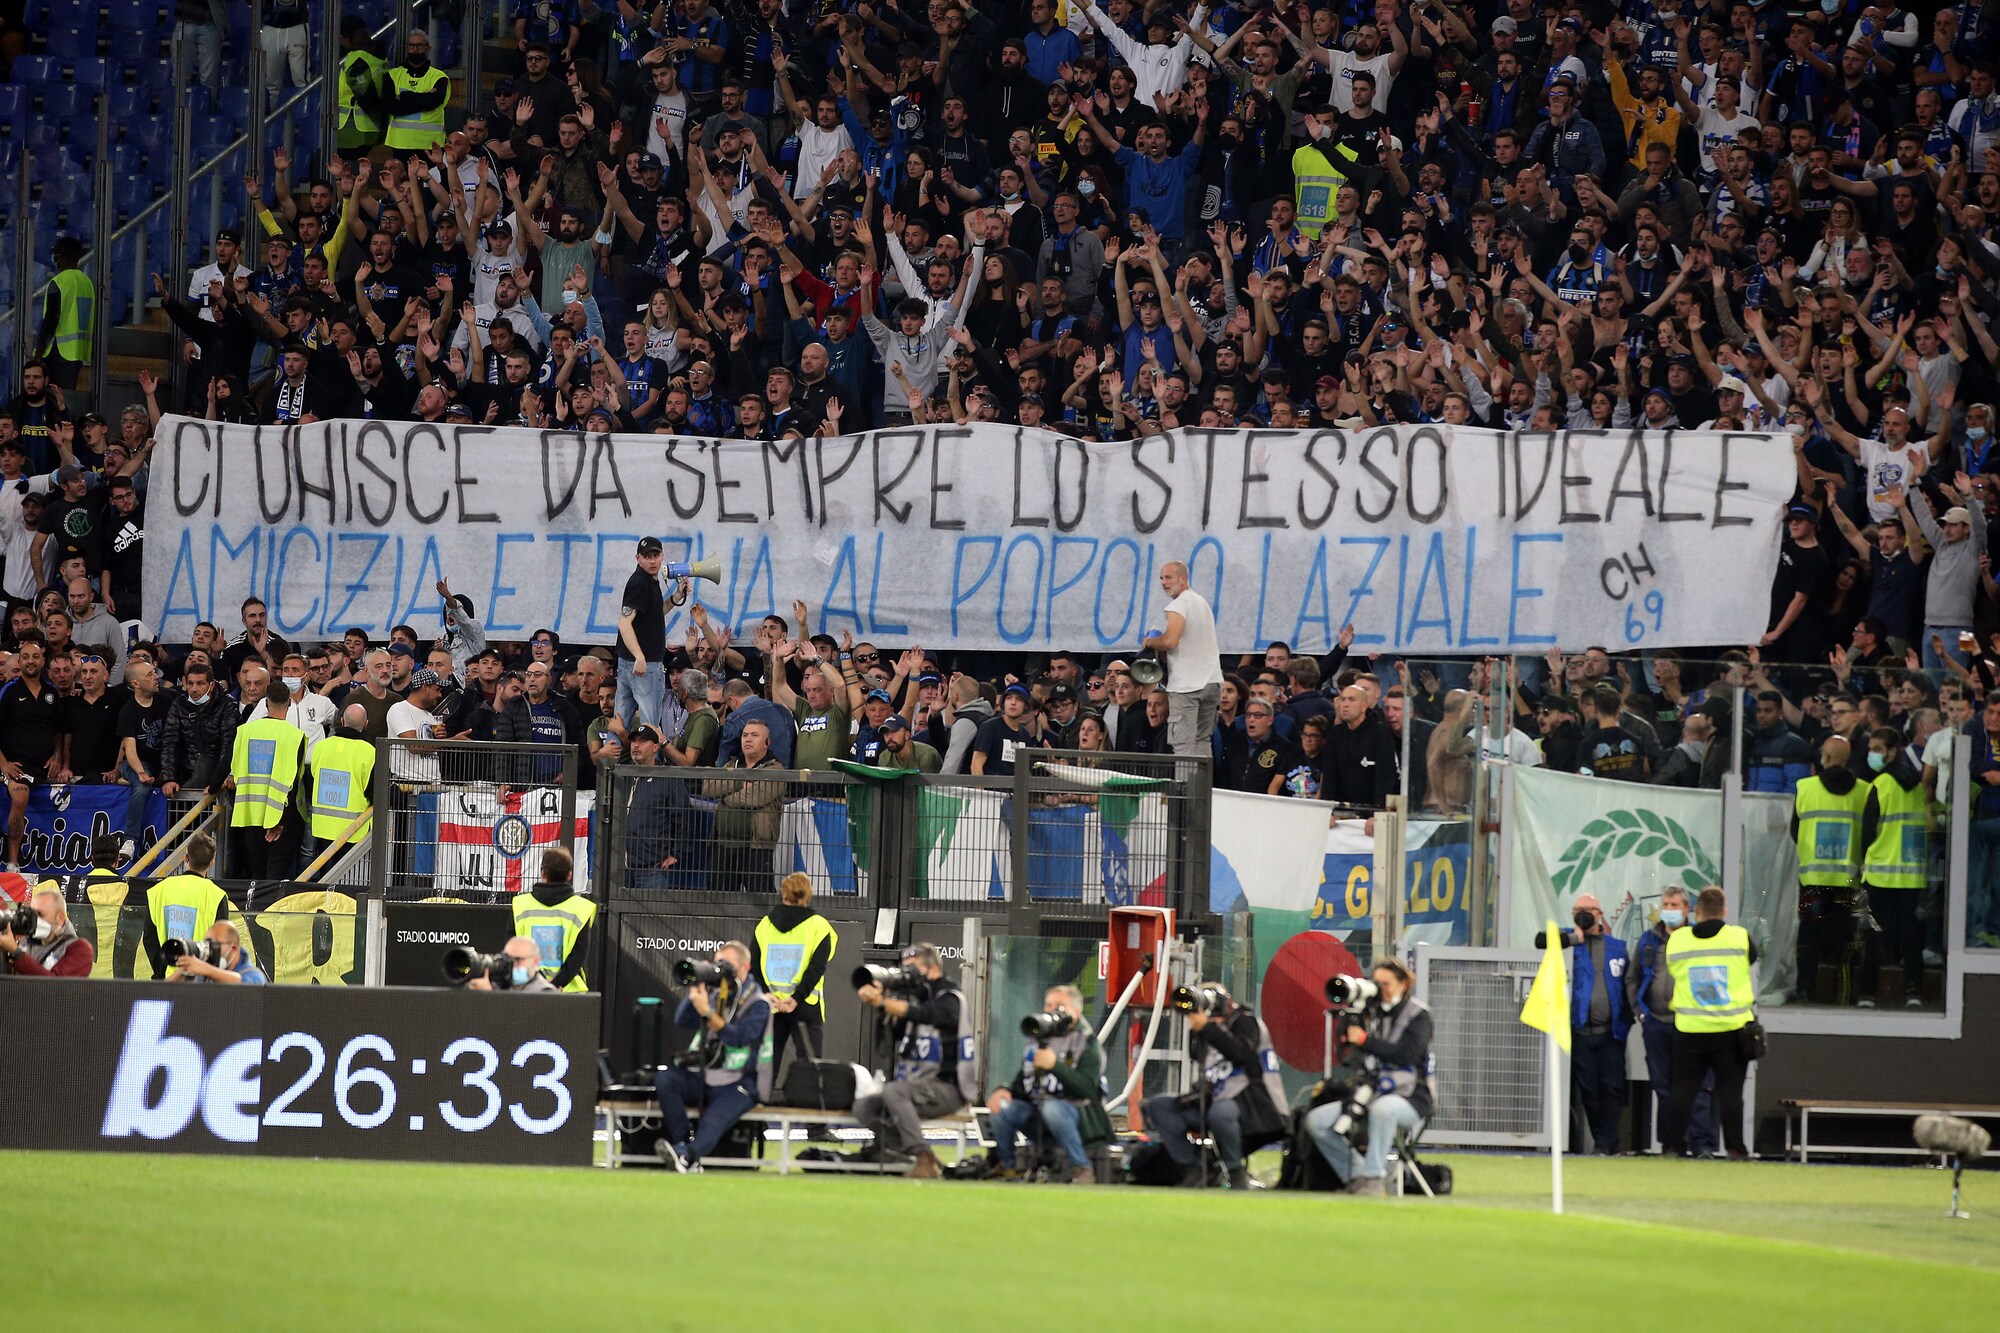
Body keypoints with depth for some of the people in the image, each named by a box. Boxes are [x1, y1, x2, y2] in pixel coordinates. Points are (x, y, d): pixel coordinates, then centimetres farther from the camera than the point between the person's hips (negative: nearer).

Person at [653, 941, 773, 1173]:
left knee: (712, 1124, -32)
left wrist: (707, 1012, -24)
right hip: (700, 1077, 5)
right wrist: (696, 990, -8)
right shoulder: (713, 992, 13)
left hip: (736, 1085, -5)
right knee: (664, 1079, -23)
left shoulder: (757, 1003, -3)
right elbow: (681, 1020, 5)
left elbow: (738, 1037, -17)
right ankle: (682, 1145, -28)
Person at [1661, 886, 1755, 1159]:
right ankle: (1735, 1146, 1)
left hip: (1689, 1030, 1)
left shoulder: (1676, 940, -1)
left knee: (1683, 1089, 7)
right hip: (1732, 1029, -1)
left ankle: (1673, 1144, 5)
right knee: (1730, 1090, 3)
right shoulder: (1740, 937, -4)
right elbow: (1752, 958, 16)